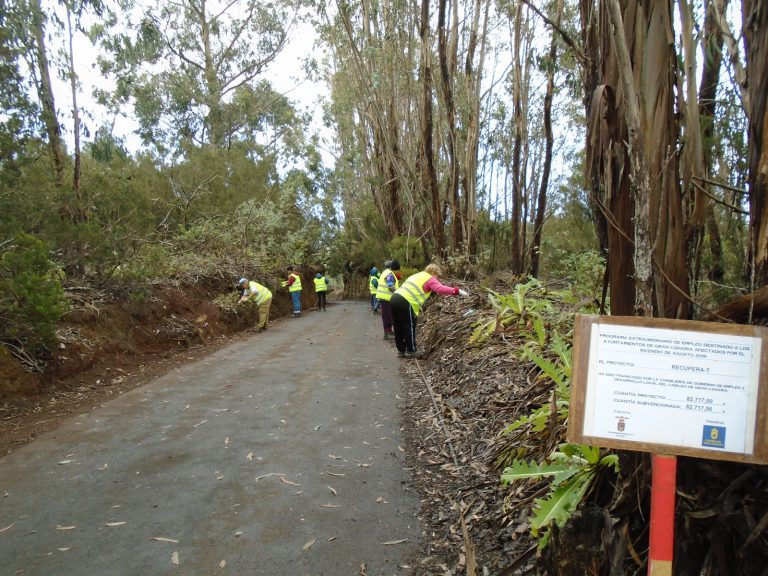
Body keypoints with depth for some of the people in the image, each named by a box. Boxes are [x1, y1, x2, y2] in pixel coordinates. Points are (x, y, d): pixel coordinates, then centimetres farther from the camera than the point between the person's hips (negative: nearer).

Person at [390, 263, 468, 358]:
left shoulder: (418, 275, 28)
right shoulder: (429, 279, 1)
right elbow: (441, 289, -13)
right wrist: (457, 290, -11)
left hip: (394, 298, 9)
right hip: (405, 303, -9)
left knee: (399, 328, 16)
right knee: (410, 327, 4)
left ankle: (401, 350, 26)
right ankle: (411, 351, 12)